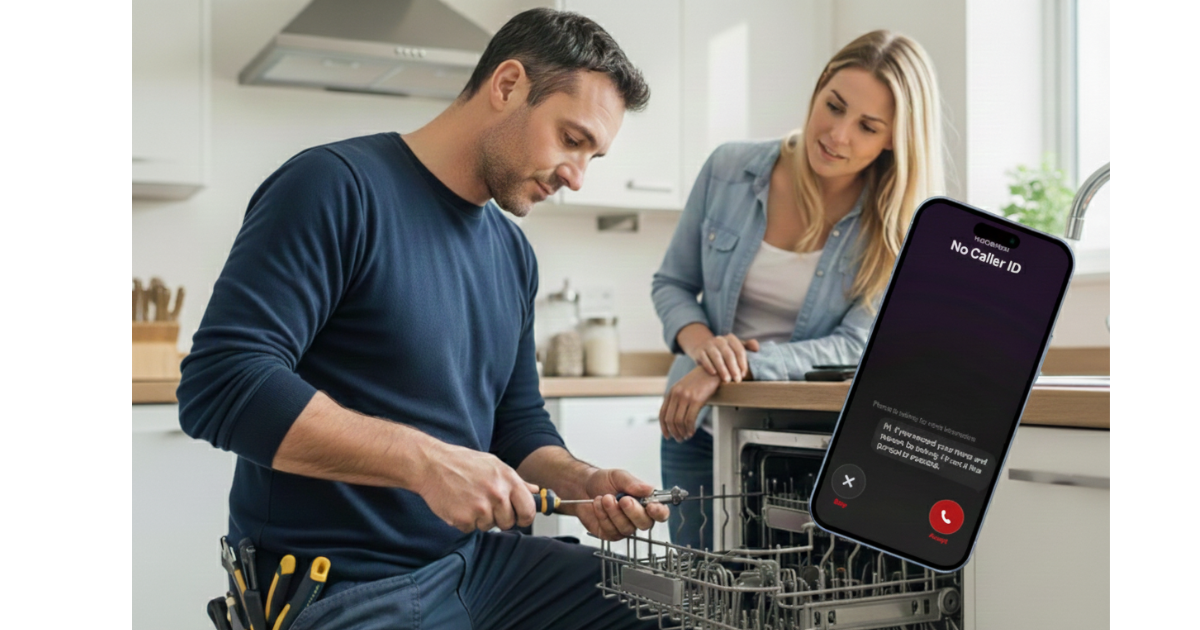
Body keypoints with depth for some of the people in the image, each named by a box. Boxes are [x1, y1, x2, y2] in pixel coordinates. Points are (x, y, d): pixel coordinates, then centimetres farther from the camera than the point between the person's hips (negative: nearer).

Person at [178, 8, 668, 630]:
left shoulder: (513, 253, 11)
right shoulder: (338, 187, -14)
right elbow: (220, 384, -23)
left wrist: (583, 484, -4)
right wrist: (426, 460, -27)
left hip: (474, 560, 8)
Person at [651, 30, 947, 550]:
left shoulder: (897, 228, -11)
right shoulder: (729, 170, -6)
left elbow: (856, 346, -17)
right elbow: (671, 283, 3)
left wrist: (736, 368, -29)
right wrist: (700, 342, -18)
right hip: (700, 431, 2)